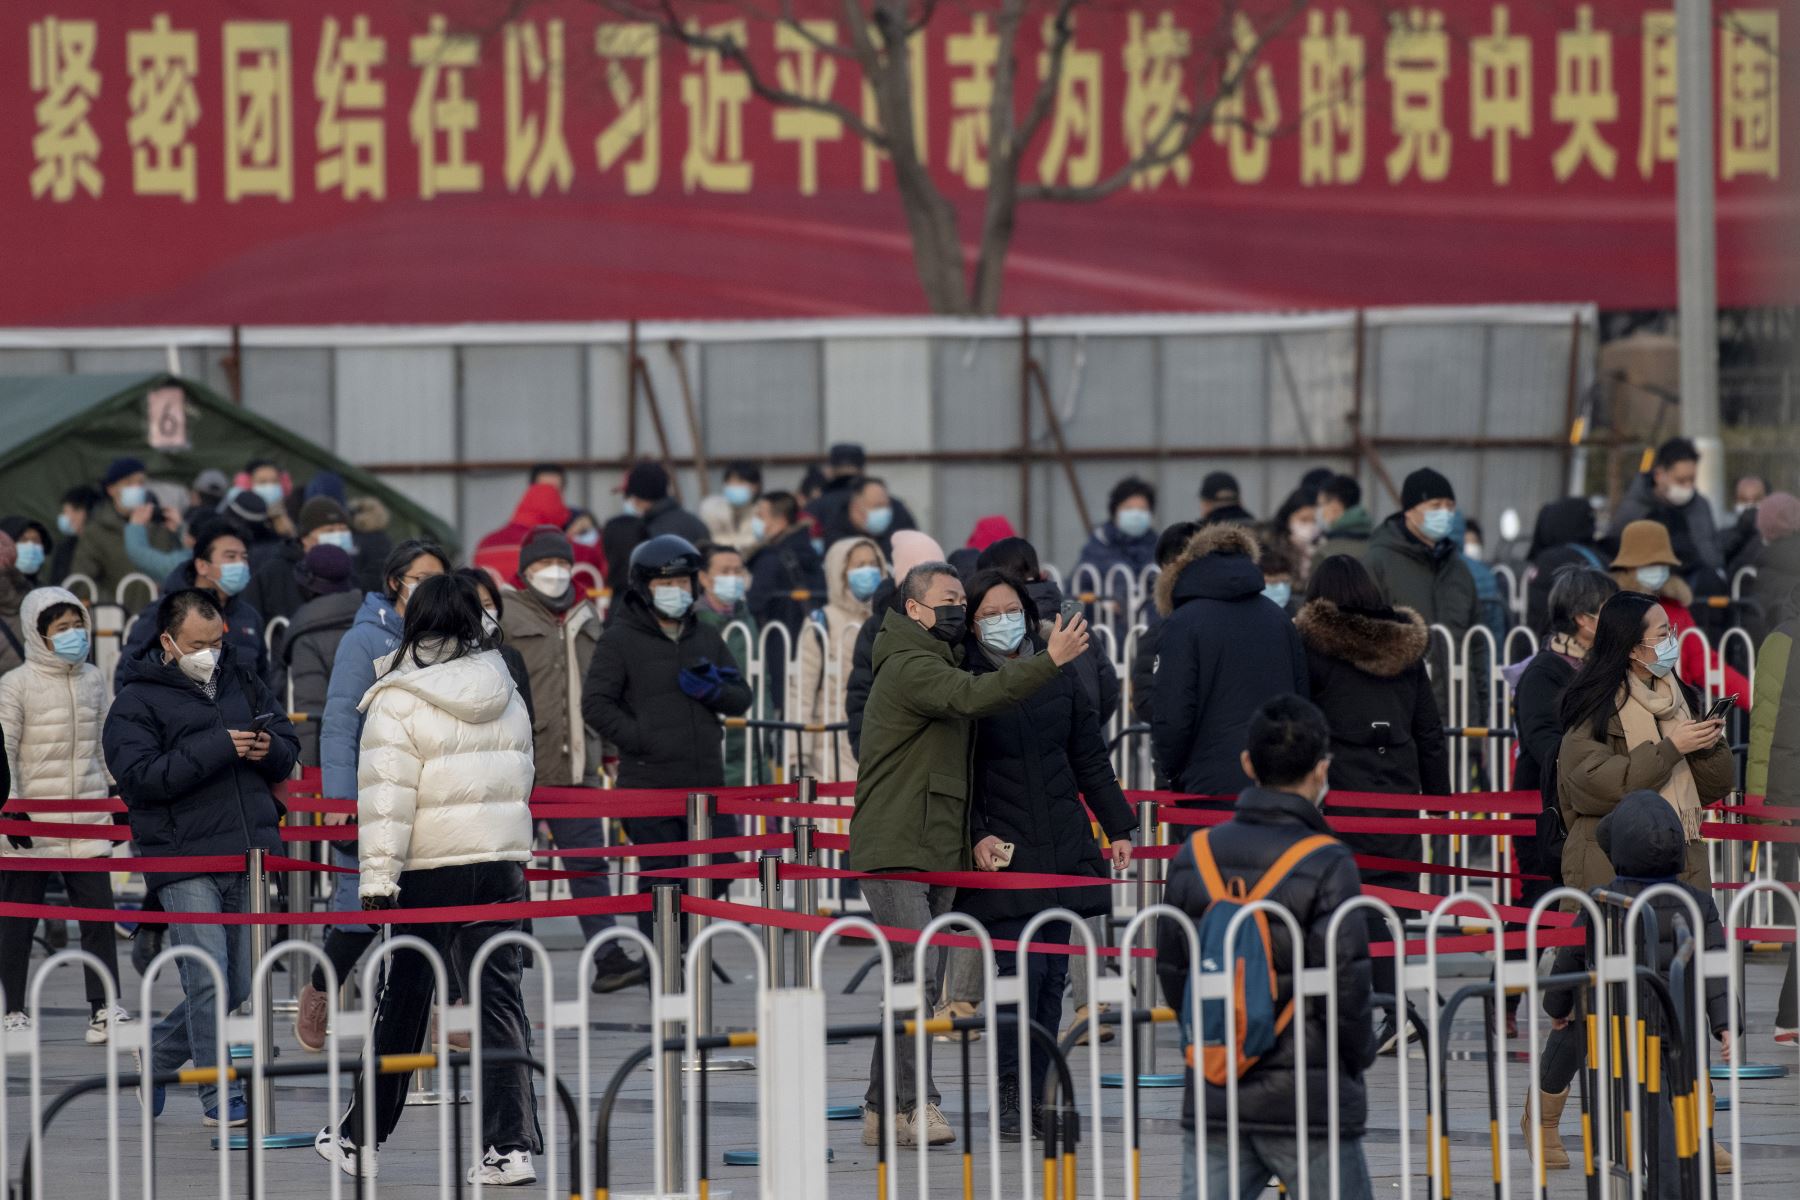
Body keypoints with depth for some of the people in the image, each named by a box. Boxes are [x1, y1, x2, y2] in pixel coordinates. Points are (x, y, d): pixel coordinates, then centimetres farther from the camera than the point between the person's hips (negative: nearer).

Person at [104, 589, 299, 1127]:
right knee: (207, 982, -11)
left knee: (237, 987, 10)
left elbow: (289, 753, 19)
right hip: (184, 862, -6)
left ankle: (156, 1055, 31)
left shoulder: (243, 682, 14)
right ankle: (220, 1098, -2)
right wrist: (218, 749, -19)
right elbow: (139, 778, -15)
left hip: (251, 857, 6)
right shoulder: (137, 702, -3)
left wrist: (269, 749, -6)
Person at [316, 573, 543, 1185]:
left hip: (429, 873, -4)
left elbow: (387, 797, -15)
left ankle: (359, 1139, 21)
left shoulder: (399, 703, -9)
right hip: (504, 864, 4)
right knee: (500, 1000, 3)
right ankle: (512, 1144, -6)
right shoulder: (506, 696, 10)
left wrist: (377, 877, -16)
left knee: (401, 1004, 7)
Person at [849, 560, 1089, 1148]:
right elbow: (973, 696, -29)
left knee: (916, 981, 9)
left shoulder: (938, 663, 23)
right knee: (914, 974, -16)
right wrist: (1050, 661, -32)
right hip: (894, 850, -10)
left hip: (936, 852, 10)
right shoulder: (910, 667, -12)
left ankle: (883, 1110, 12)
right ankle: (916, 1106, -18)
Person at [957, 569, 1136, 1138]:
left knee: (1052, 974, 4)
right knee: (1021, 969, -13)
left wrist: (1117, 827, 13)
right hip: (1003, 850, -5)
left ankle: (1037, 1097, 10)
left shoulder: (1058, 674, 11)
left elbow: (1090, 759, 17)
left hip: (1063, 845, 5)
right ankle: (1011, 1098, -6)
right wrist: (976, 835, -15)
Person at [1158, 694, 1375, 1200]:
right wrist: (1355, 1060, 5)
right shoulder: (1326, 864, -12)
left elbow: (1170, 970, 9)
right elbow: (1346, 981, -13)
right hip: (1309, 1102, -4)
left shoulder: (1195, 856, 3)